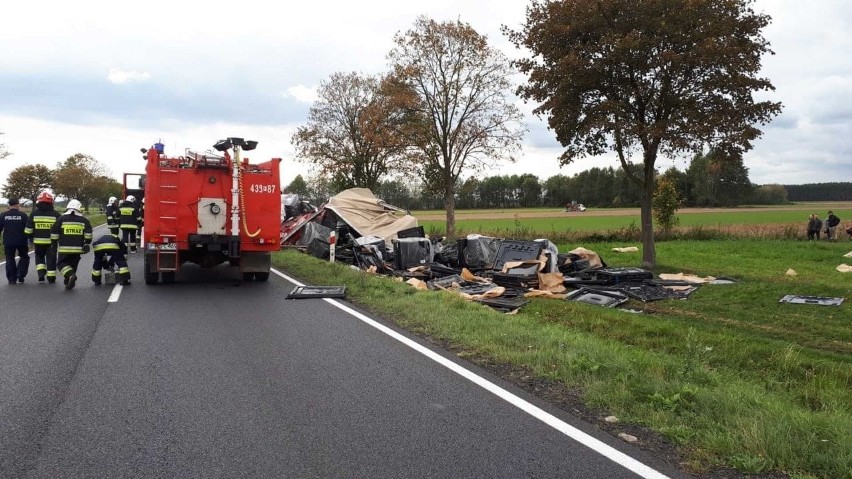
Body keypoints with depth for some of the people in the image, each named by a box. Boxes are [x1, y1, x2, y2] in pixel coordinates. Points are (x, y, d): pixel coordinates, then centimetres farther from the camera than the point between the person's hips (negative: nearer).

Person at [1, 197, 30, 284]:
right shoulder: (23, 215, -7)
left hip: (8, 242, 2)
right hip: (21, 241, -2)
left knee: (10, 259, 8)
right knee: (24, 257, 15)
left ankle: (12, 279, 7)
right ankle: (20, 275, 2)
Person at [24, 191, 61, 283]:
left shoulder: (34, 214, 1)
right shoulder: (55, 214, -4)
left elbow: (29, 229, 2)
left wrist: (31, 240, 12)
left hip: (38, 241, 1)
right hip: (51, 242, -1)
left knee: (39, 257, 20)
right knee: (51, 259, 7)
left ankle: (41, 274, 6)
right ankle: (51, 279, 10)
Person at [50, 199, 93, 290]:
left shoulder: (62, 219, 0)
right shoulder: (83, 220, 4)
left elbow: (54, 232, 2)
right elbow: (88, 233, 0)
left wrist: (54, 243, 12)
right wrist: (87, 244, 5)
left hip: (64, 248, -2)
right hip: (78, 248, 2)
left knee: (61, 263, 6)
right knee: (73, 265, 14)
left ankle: (70, 275, -20)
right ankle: (69, 283, 14)